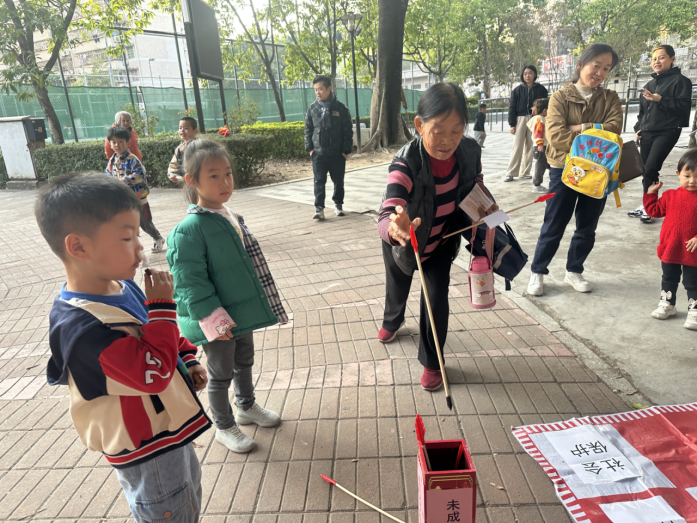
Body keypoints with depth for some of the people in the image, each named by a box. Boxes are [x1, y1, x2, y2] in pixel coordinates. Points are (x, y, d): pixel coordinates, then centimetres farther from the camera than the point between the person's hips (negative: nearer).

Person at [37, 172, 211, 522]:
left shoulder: (125, 288, -5)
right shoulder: (82, 327, -33)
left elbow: (162, 337, 13)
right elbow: (154, 373, -36)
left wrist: (188, 361, 1)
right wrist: (162, 307, -31)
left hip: (171, 428, 8)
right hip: (146, 455, -8)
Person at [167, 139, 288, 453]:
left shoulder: (230, 218, 3)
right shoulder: (189, 230, -23)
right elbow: (190, 283, -23)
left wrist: (254, 305, 19)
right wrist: (214, 320, -23)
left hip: (242, 313, 8)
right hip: (217, 322, -8)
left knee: (244, 362, 25)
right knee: (221, 373, 12)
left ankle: (246, 407, 49)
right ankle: (224, 427, 34)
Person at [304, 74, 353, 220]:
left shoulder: (340, 108, -2)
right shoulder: (313, 108, 5)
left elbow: (348, 131, 0)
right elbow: (308, 130, 11)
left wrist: (346, 150, -5)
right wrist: (309, 148, 1)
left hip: (337, 153, -1)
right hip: (318, 153, 1)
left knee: (338, 181, 10)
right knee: (319, 181, -4)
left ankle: (338, 204, 28)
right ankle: (319, 208, -2)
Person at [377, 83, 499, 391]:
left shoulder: (469, 151, -23)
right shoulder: (405, 164, -39)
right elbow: (387, 216, -55)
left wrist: (486, 204, -13)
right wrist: (394, 228, -76)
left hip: (441, 242, 2)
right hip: (403, 244, -2)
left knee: (436, 298, -3)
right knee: (398, 289, 23)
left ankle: (431, 361, 24)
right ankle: (392, 322, 61)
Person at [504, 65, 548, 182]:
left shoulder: (541, 89, 7)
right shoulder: (518, 90, 6)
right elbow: (512, 107, 5)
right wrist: (512, 124, -2)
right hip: (520, 119, -1)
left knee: (530, 146, 3)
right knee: (517, 147, -6)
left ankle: (525, 172, 10)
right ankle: (511, 173, -5)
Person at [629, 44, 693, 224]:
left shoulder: (680, 80, -1)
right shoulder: (649, 84, 20)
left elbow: (684, 105, -11)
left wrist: (660, 99, -18)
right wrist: (638, 129, 12)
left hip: (667, 132, -6)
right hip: (647, 133, 6)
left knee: (651, 168, -18)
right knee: (647, 169, 5)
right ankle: (647, 206, 12)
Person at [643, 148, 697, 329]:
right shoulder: (670, 195, 0)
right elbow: (655, 211, 10)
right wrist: (651, 193, 6)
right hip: (669, 248, 3)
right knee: (669, 280, 20)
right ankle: (667, 304, 37)